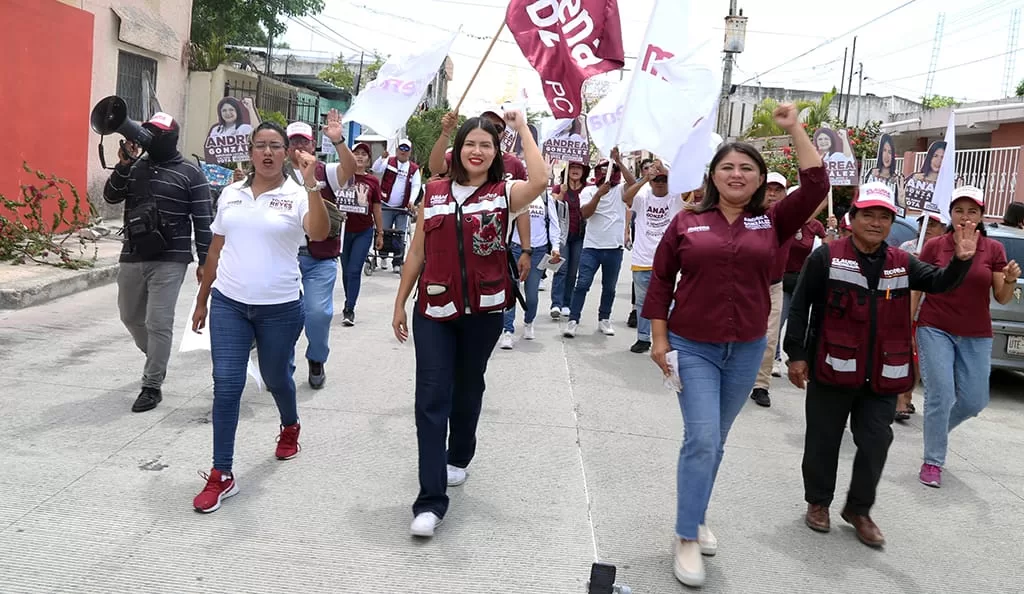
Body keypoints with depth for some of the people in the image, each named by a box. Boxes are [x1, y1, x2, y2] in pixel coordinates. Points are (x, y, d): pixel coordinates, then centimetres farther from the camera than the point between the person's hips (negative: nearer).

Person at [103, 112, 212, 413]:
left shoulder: (190, 173, -4)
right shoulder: (136, 167, 10)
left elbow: (202, 220, -5)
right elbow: (111, 196, 4)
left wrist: (204, 261, -8)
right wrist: (123, 164, -10)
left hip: (169, 260, -6)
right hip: (132, 257, 6)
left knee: (158, 323, -6)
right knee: (131, 316, 18)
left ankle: (152, 387, 4)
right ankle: (156, 360, 42)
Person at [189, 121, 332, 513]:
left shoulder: (297, 196, -6)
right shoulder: (231, 194, 6)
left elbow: (319, 234, -27)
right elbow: (216, 250, 13)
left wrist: (312, 186, -36)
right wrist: (202, 300, 15)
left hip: (280, 307, -2)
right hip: (228, 304, 3)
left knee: (276, 378, 15)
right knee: (226, 385, -3)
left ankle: (290, 428, 48)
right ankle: (222, 474, 4)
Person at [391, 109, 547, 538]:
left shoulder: (504, 193, -1)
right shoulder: (434, 192, 6)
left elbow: (540, 181, -24)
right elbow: (417, 251, 10)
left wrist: (522, 128, -14)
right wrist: (400, 302, 10)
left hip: (483, 309, -1)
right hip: (434, 309, 1)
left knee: (467, 389, 16)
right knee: (431, 398, -5)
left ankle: (458, 458, 41)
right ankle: (431, 501, -3)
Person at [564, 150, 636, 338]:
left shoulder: (620, 190, 2)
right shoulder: (588, 191, 2)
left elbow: (633, 182, -19)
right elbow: (585, 213, -12)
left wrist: (619, 161, -23)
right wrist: (599, 194, -23)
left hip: (615, 248, 1)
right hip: (592, 247, -1)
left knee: (609, 287, 11)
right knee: (582, 284, -5)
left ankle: (604, 319, 25)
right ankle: (573, 320, -1)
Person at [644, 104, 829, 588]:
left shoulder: (772, 221, 2)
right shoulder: (687, 222, -2)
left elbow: (816, 186, -8)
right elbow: (660, 281, 1)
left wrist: (794, 128, -7)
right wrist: (659, 338, -4)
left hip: (747, 351, 3)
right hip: (692, 348, -3)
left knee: (715, 441, 15)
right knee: (701, 439, -9)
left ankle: (696, 517, 33)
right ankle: (686, 538, 3)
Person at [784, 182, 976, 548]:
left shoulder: (902, 263, 9)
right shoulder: (827, 257, -5)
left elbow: (939, 282, -1)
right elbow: (800, 307, -5)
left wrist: (961, 261, -22)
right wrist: (796, 354, -9)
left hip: (882, 376, 4)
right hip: (833, 369, -4)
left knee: (876, 443, 7)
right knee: (824, 440, 8)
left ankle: (859, 510, 24)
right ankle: (818, 502, 27)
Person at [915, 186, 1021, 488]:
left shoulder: (994, 249, 0)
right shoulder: (934, 246, -4)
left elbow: (1002, 298, 1)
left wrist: (1011, 281, -20)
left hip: (977, 336, 3)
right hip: (935, 330, -3)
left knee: (974, 401, 7)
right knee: (940, 396, -7)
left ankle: (938, 429, 37)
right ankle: (933, 462, 6)